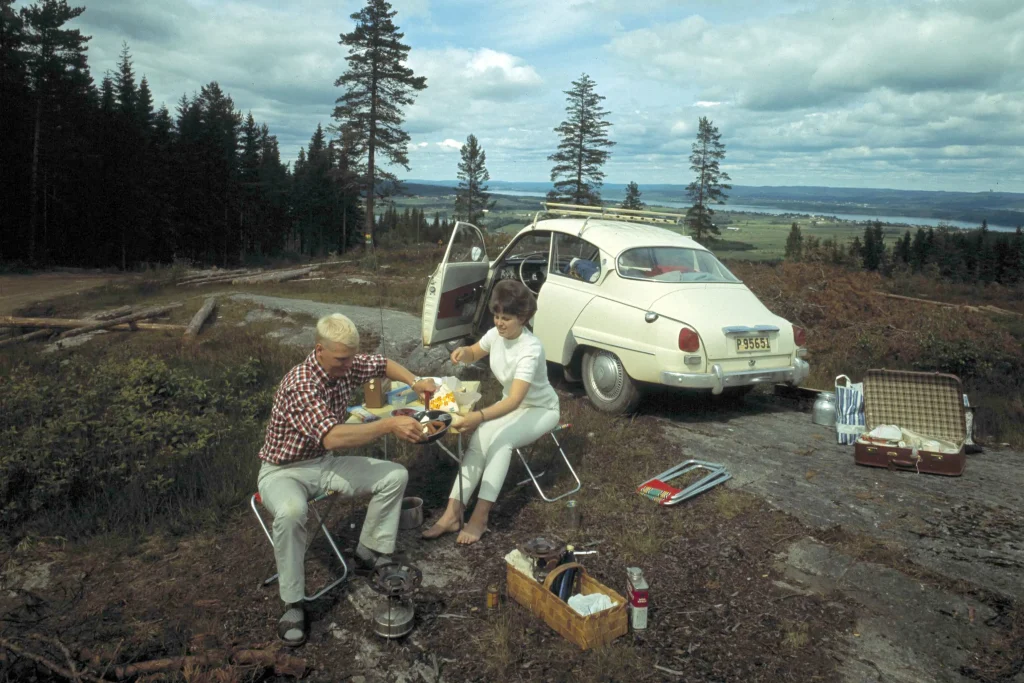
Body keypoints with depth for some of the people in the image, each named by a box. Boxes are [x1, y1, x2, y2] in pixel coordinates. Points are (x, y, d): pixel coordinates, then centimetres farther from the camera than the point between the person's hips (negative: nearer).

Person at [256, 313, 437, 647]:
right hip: (284, 471, -7)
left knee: (395, 476, -4)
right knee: (291, 512, -40)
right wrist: (390, 425, -42)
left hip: (326, 462, 7)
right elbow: (333, 438, -43)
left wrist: (415, 382, -8)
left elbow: (382, 363, 11)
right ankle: (293, 604, -21)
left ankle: (369, 553, 12)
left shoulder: (346, 365, -8)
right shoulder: (301, 385, -32)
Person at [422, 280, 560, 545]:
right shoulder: (495, 334, -11)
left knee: (500, 439, -33)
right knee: (479, 440, -22)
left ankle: (480, 517, -28)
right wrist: (463, 351, -15)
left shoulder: (531, 348, -33)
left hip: (540, 409, -6)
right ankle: (453, 513, -25)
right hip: (510, 404, 6)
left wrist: (479, 416, -56)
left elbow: (515, 400, -42)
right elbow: (474, 354, 11)